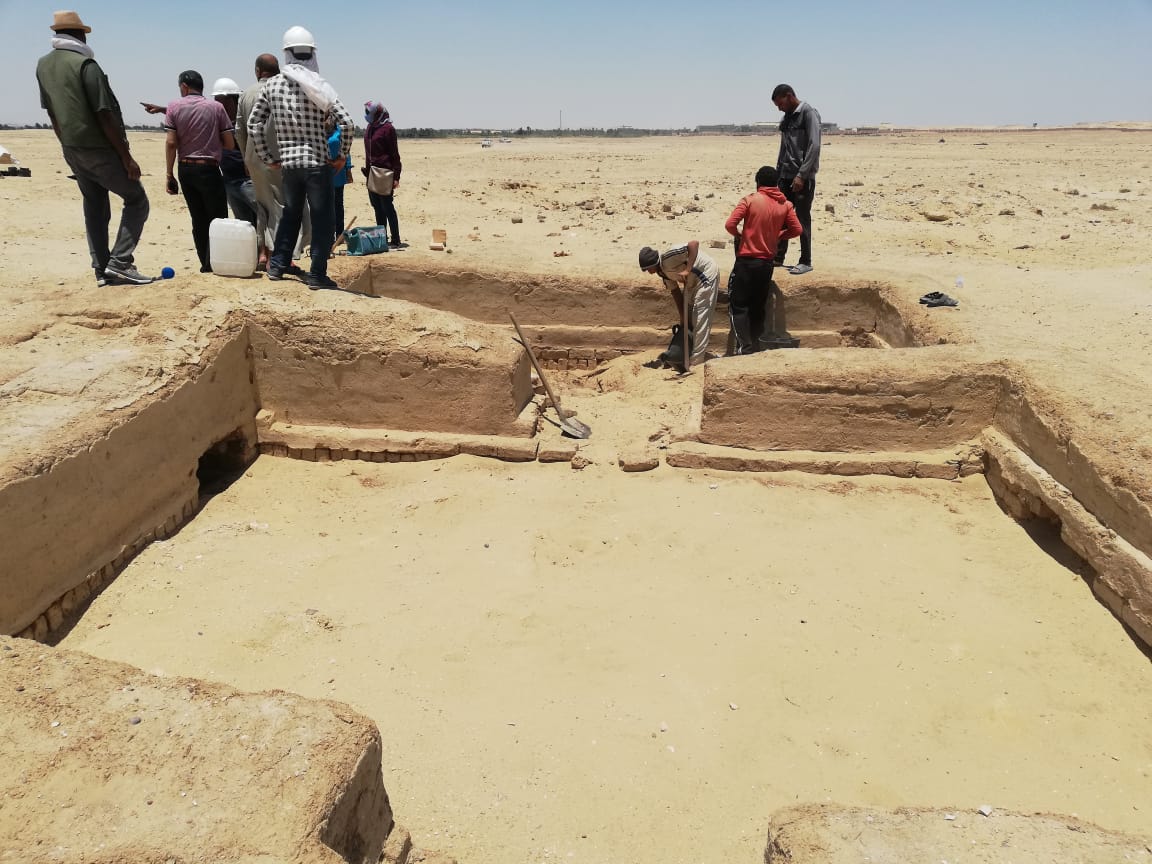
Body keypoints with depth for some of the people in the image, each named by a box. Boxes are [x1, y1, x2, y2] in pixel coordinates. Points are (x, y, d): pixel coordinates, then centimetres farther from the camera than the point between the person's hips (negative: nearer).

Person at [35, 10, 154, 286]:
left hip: (71, 150, 8)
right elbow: (105, 116, -18)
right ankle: (119, 262, -10)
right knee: (136, 200, 1)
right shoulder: (85, 64, -14)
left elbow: (52, 113, 15)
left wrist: (67, 145, 23)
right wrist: (127, 157, -15)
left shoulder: (43, 65, 9)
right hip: (100, 149, -7)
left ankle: (102, 270, 12)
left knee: (94, 208, 13)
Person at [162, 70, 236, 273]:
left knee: (199, 219, 12)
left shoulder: (174, 106, 3)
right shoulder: (216, 107, -1)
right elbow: (230, 144, -2)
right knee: (218, 218, 2)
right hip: (209, 169, -3)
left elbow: (171, 143, -3)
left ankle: (205, 263, 15)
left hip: (185, 169, 3)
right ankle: (212, 262, -6)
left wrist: (170, 175, 2)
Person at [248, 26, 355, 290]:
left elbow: (253, 123, 6)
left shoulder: (271, 85, 4)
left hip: (289, 164, 5)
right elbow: (347, 124, -15)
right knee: (322, 220, 3)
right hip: (318, 164, -4)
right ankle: (317, 275, 3)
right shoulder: (319, 86, -7)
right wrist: (342, 156, -2)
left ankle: (278, 264, 27)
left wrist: (267, 158, 14)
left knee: (290, 213, 21)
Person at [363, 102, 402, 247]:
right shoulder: (369, 129, 14)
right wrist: (367, 169, 18)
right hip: (372, 174, 8)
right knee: (377, 207, 10)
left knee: (387, 207, -6)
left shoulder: (387, 129, -8)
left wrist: (396, 176, -14)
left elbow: (394, 154, -10)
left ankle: (395, 240, -1)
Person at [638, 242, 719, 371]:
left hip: (707, 275, -10)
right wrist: (683, 317, 4)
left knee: (700, 317, -10)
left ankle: (697, 360, -6)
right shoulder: (662, 271, 1)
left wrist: (687, 269, -40)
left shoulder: (669, 257, -27)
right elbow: (676, 292, 6)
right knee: (688, 316, 15)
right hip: (693, 281, 10)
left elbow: (694, 244, -35)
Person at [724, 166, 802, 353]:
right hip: (767, 263, 4)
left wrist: (740, 234, 6)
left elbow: (730, 225, -14)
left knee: (738, 305, 2)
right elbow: (796, 230, 5)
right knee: (758, 307, 14)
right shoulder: (785, 204, 4)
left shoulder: (750, 200, -8)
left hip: (746, 261, -4)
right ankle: (755, 346, 17)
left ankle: (745, 347, -8)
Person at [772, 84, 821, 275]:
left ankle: (805, 262, 2)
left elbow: (814, 147, -16)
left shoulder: (808, 113, -8)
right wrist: (777, 173, 15)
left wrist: (801, 175, -21)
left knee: (802, 219, -4)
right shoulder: (786, 118, 16)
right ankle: (778, 257, 15)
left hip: (803, 177, -7)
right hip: (786, 176, 8)